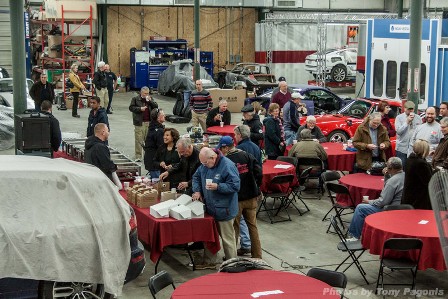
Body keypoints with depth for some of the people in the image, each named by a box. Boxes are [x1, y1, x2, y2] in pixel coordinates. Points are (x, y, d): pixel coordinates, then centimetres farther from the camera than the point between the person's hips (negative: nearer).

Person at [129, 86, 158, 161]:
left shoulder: (150, 98, 11)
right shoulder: (135, 99, 0)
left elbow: (156, 106, 5)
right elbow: (131, 107, -4)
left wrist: (150, 101, -9)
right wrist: (140, 109, -15)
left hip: (149, 122, 4)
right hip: (139, 122, -4)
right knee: (139, 140, -3)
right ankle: (138, 156, 2)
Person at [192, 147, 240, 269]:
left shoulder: (228, 166, -19)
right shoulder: (204, 166, 5)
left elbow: (235, 186, -20)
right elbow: (196, 177, 20)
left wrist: (217, 187, -26)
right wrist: (197, 191, 5)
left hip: (224, 210, -8)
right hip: (210, 208, 8)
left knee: (227, 239, 2)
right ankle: (209, 262, 31)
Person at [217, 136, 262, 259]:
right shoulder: (247, 156, 0)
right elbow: (259, 172, -5)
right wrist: (256, 187, 7)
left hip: (235, 198, -4)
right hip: (251, 196, 4)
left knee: (234, 227, 8)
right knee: (252, 226, 13)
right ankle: (257, 255, 19)